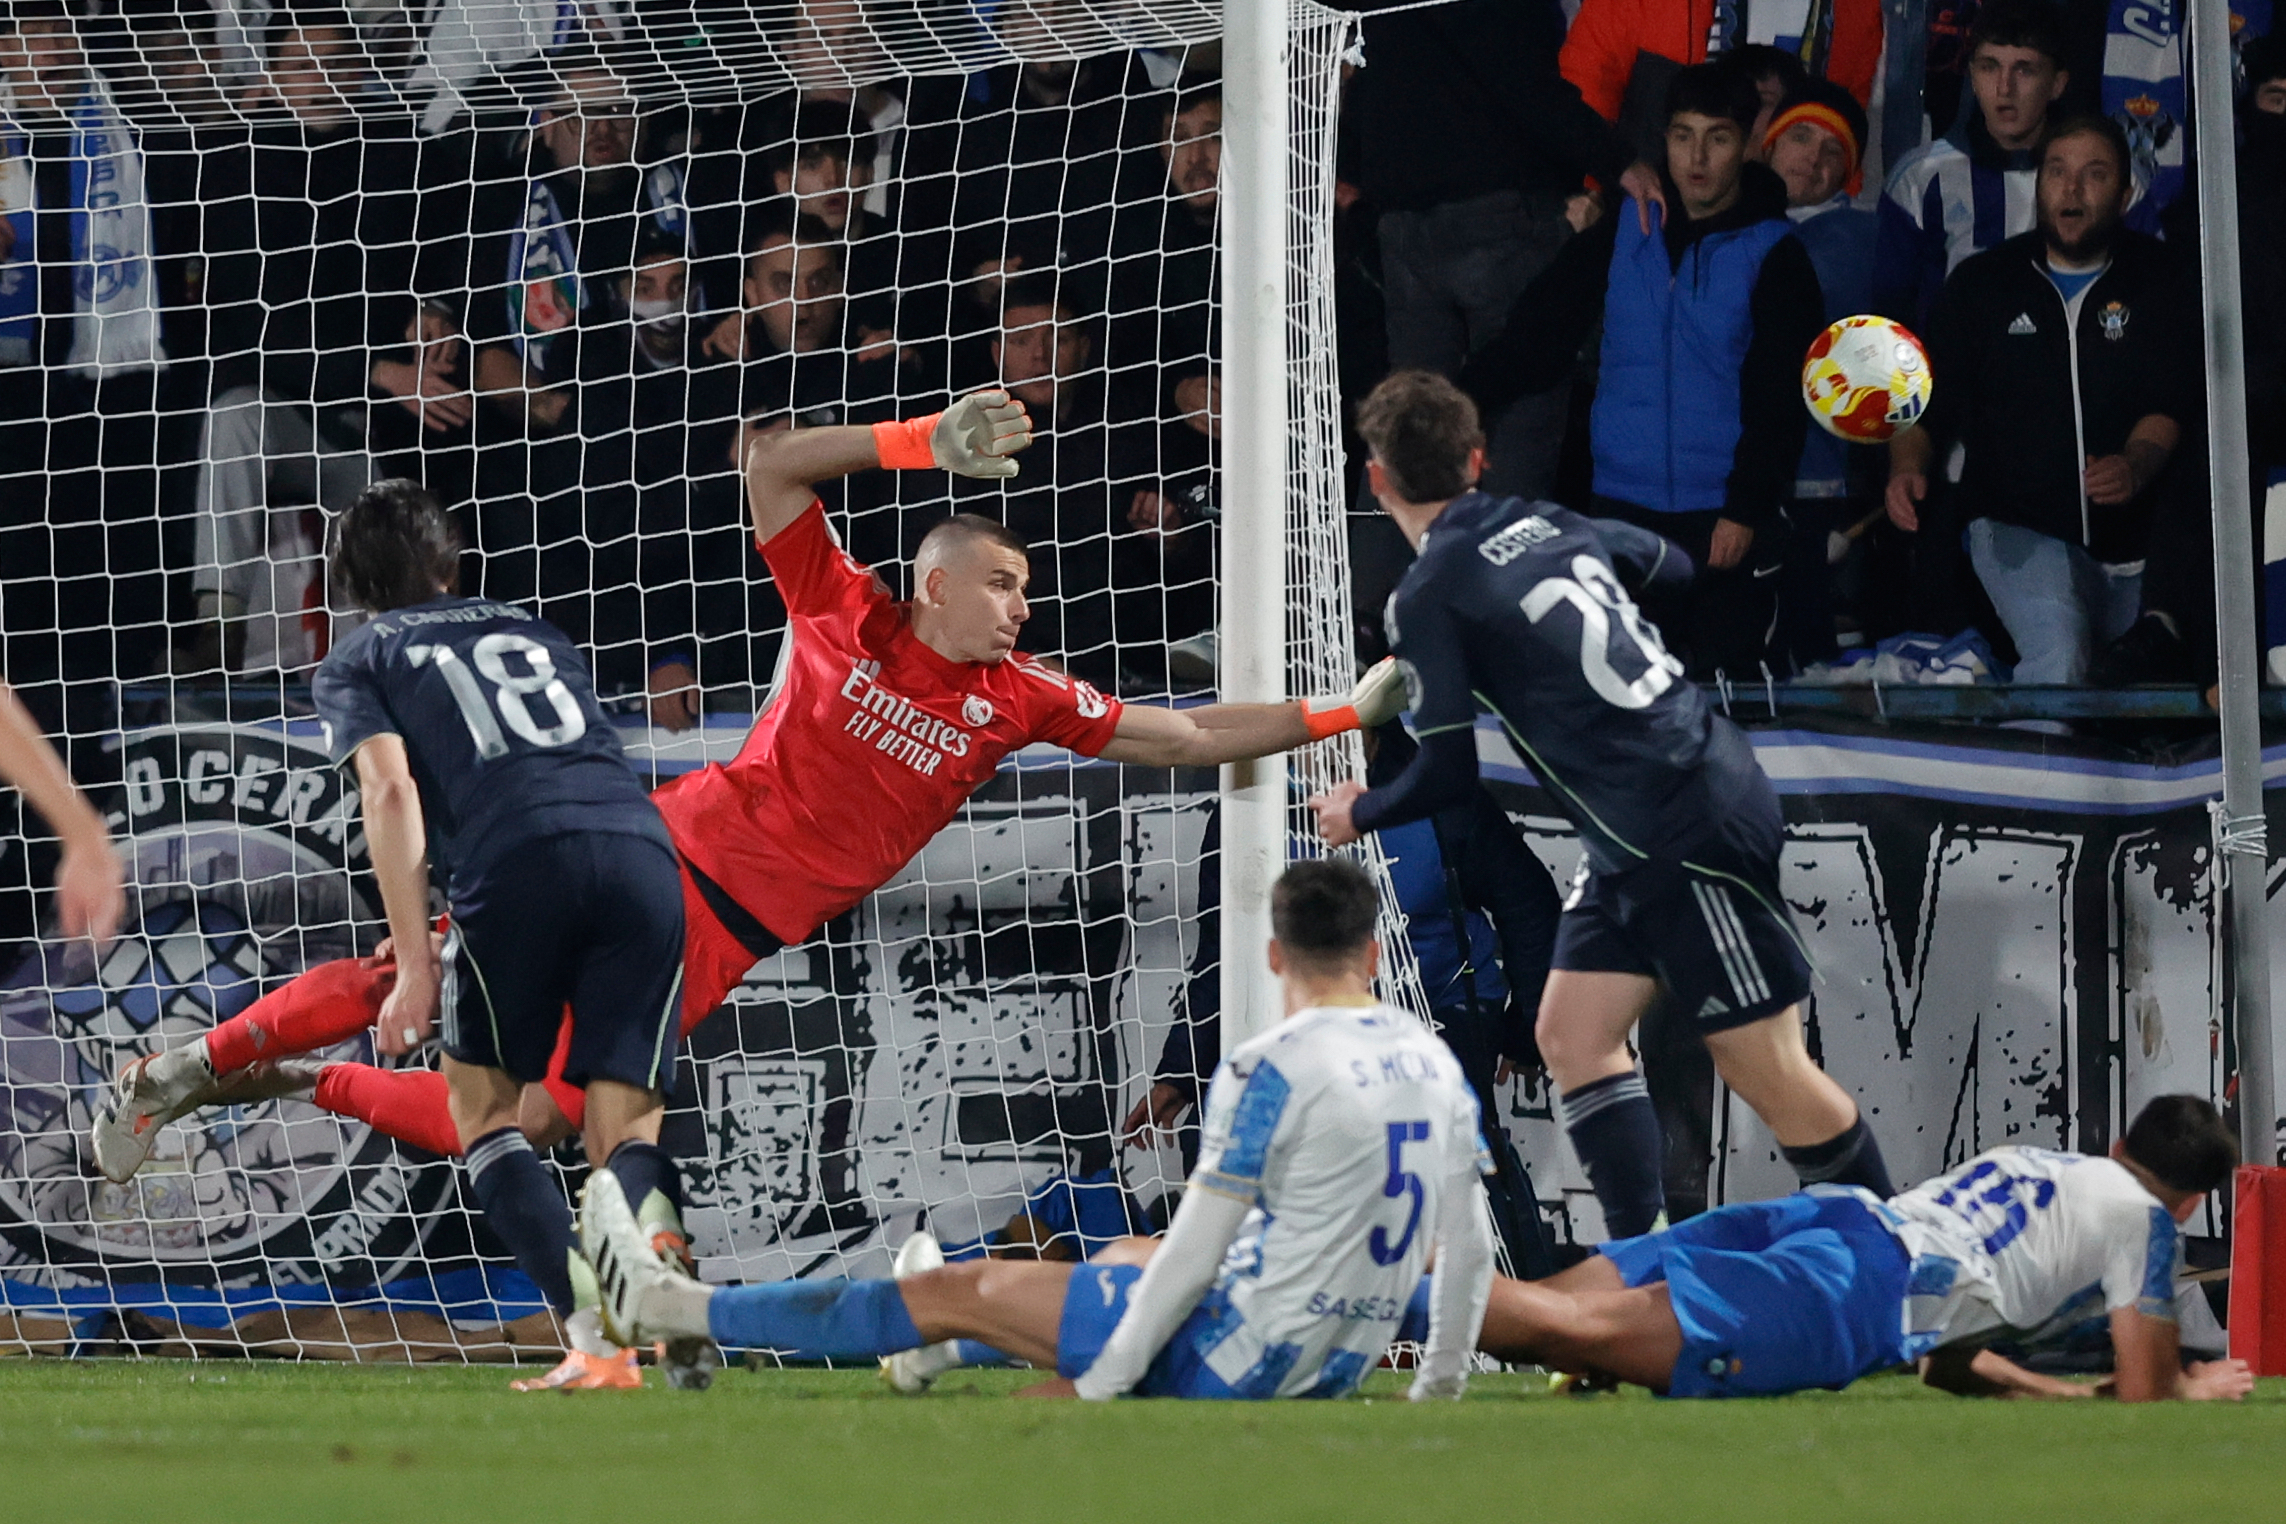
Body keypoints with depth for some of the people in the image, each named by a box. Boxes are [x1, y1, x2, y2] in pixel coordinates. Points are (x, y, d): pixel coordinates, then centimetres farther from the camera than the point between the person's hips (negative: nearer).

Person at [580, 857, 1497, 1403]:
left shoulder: (1270, 1072, -19)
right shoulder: (1437, 1066, 3)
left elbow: (1198, 1247, -19)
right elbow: (1468, 1249, 7)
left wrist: (1101, 1385, -11)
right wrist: (1441, 1383, 19)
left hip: (1236, 1354, -7)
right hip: (1342, 1367, 7)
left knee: (963, 1291, 5)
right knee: (1139, 1259, 36)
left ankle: (668, 1309, 14)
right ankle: (938, 1351, 62)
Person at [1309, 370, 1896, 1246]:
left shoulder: (1428, 598, -13)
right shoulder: (1544, 524, 8)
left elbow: (1448, 774, -10)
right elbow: (1670, 565, 26)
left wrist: (1360, 813, 10)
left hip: (1689, 836, -9)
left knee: (1766, 1073, -1)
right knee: (1573, 1036, 10)